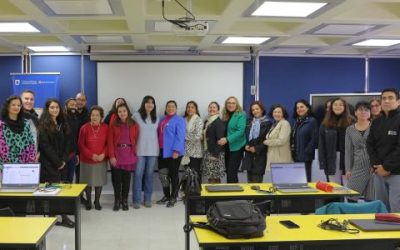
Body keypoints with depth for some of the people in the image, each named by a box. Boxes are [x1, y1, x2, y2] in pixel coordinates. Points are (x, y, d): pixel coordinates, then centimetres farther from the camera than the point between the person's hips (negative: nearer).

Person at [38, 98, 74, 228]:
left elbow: (67, 143, 12)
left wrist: (63, 160, -2)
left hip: (61, 162, 6)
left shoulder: (62, 124, 15)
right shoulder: (43, 124, -5)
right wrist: (57, 162, -11)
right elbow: (45, 145, -11)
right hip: (48, 163, -6)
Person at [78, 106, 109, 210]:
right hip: (87, 160, -1)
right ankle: (88, 201, 26)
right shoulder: (84, 128, -8)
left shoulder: (105, 128, -4)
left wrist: (104, 154, -15)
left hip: (101, 160, 1)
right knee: (88, 181, 9)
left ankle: (97, 201, 23)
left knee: (99, 181, 8)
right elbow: (81, 144, -6)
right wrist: (91, 155, -15)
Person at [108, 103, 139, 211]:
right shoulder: (113, 125, 1)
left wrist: (134, 153, -3)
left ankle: (124, 201, 16)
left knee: (126, 179, 5)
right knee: (117, 179, 2)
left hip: (129, 155, 1)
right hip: (116, 155, -1)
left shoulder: (134, 125, 4)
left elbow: (136, 141, 5)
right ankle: (117, 201, 14)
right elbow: (110, 141, -2)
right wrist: (111, 156, -9)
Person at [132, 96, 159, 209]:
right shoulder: (136, 116, -3)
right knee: (138, 174, -2)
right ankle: (136, 200, 6)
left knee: (149, 174, 8)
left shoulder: (156, 118, 10)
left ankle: (147, 199, 16)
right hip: (140, 150, -3)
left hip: (153, 150, 3)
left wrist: (159, 146, 12)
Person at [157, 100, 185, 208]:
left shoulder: (179, 120, -6)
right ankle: (166, 195, 25)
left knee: (173, 174, 2)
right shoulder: (162, 120, 16)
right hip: (162, 151, 7)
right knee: (162, 174, 11)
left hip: (173, 152, -7)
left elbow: (180, 136, -14)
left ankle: (173, 197, 12)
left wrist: (176, 150, -22)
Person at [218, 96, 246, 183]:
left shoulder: (241, 115, -7)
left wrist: (227, 139, -23)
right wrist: (222, 139, -3)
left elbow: (240, 131, -17)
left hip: (236, 148, -7)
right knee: (228, 172, 11)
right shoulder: (225, 115, 13)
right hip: (227, 148, 7)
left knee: (232, 173, -8)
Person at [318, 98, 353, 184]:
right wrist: (322, 162, -2)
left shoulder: (351, 122, -1)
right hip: (331, 159, 2)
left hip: (346, 158, -2)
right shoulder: (325, 124, 6)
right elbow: (321, 144, 5)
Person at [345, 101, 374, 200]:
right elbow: (348, 151, 8)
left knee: (371, 199, 2)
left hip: (374, 166, -2)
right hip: (357, 167, 2)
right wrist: (348, 169, 2)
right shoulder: (350, 129, 8)